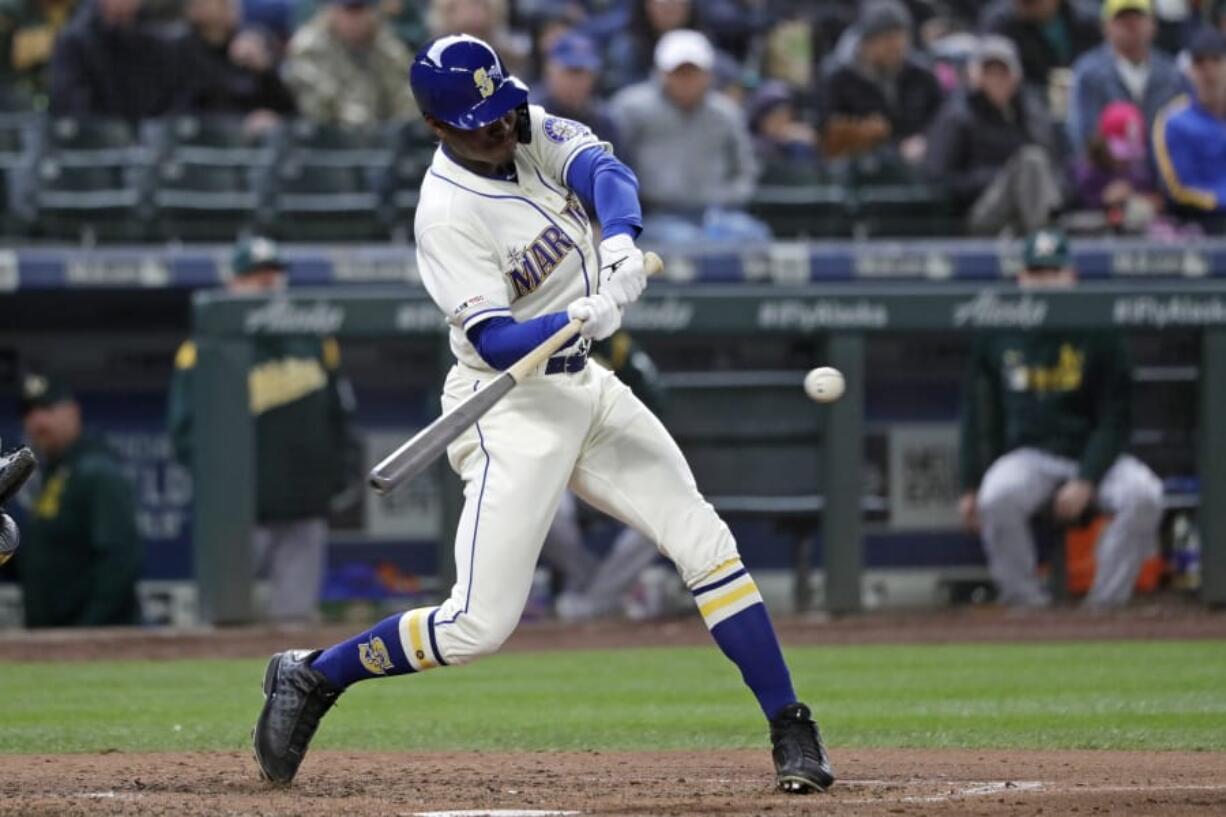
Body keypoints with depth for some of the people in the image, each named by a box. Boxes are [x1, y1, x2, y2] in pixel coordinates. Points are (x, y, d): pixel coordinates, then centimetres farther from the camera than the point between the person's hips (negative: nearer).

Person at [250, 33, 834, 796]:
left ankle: (792, 732, 2)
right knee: (481, 624, -11)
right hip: (513, 408, -7)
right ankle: (311, 677, 9)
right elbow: (497, 342, -26)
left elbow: (603, 169, -15)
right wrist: (583, 319, -43)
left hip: (586, 387, 7)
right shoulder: (448, 212, -21)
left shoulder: (529, 129, 0)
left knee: (704, 540, -1)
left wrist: (621, 239, -36)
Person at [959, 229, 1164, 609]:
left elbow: (1115, 420, -1)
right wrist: (970, 487, 4)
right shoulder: (996, 338, 5)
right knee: (997, 496, -34)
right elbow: (978, 417, 12)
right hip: (1028, 455, 0)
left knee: (1144, 495, -30)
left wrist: (1086, 481, -14)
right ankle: (1025, 602, -17)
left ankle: (1106, 600, -17)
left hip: (1092, 453, 0)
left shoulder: (1099, 336, -1)